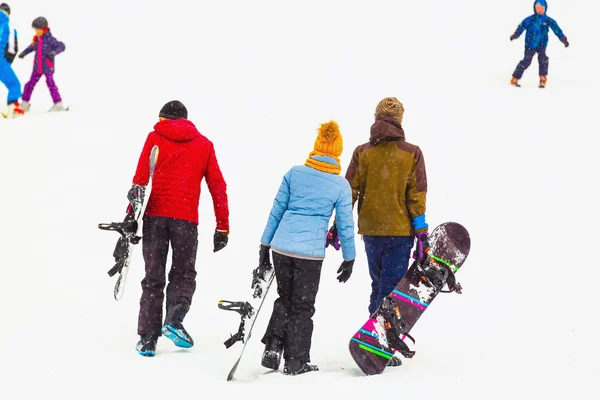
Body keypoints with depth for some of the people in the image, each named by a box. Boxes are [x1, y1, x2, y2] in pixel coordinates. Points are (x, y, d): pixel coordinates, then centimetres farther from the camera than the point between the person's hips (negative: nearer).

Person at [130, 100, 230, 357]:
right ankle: (174, 320, -10)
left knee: (153, 278, 9)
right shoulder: (204, 144, 12)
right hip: (186, 218, 0)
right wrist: (222, 227, 12)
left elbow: (140, 179, 0)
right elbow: (217, 186, 9)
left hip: (155, 214, 0)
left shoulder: (155, 138, 9)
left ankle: (148, 337, 4)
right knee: (183, 274, 14)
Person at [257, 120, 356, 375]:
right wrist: (349, 259, 16)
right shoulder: (341, 185, -2)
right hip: (310, 253, -2)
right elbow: (345, 225, 4)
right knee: (302, 307, 11)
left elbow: (276, 211, 7)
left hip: (281, 247, 2)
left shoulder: (294, 173, 4)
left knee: (285, 298, 22)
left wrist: (265, 247, 13)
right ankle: (295, 362, 15)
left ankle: (272, 348, 9)